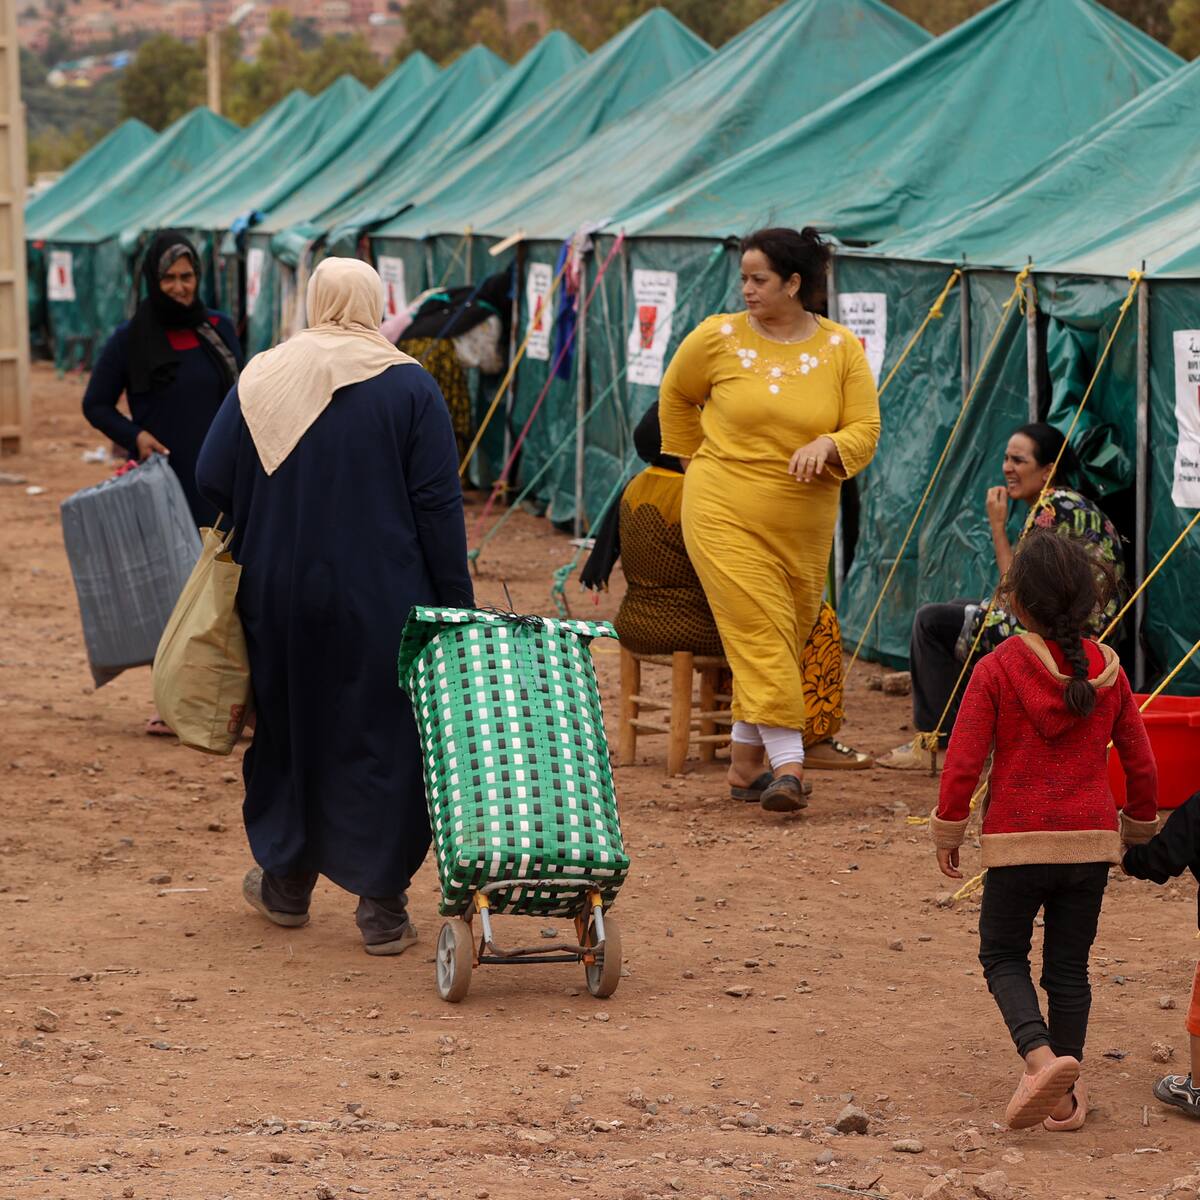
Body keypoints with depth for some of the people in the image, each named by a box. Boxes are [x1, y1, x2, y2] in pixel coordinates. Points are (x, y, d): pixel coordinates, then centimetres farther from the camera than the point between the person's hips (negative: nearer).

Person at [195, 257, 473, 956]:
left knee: (289, 729, 19)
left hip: (280, 592, 3)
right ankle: (383, 909, 4)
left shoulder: (261, 379, 0)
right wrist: (457, 602, -3)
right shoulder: (408, 386, -6)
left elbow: (213, 481, 0)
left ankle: (287, 882, 30)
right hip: (383, 601, -2)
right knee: (384, 741, 5)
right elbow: (439, 504, -8)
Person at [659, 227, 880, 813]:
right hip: (725, 513, -3)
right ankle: (787, 763, -21)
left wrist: (827, 445, -21)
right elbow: (676, 394, 15)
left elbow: (865, 429, -1)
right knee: (759, 632, -14)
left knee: (787, 637, 9)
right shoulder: (717, 337, -2)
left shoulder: (842, 349, 0)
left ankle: (745, 755, 23)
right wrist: (693, 460, 15)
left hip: (804, 522, 3)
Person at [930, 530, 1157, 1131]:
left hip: (1018, 843, -3)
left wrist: (947, 834, 1)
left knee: (1002, 955, 12)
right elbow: (1141, 763, 7)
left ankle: (1041, 1055, -13)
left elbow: (963, 761, -12)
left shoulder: (997, 670, -11)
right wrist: (1137, 827, 23)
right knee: (1069, 968, 14)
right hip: (1091, 843, 3)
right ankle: (1065, 1098, 15)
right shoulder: (1107, 671, 1)